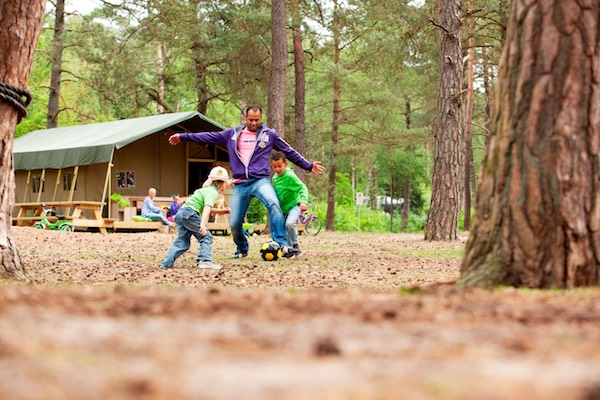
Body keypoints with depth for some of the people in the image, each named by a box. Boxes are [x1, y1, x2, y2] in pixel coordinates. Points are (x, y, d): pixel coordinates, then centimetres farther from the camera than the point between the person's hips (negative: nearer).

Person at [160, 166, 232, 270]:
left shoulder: (207, 189, 25)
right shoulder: (213, 193, -5)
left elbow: (207, 209, 38)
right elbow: (207, 208, -21)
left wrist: (221, 211, 34)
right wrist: (203, 224, -33)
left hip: (181, 212, 9)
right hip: (189, 213, -9)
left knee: (182, 242, 12)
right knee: (206, 236, -4)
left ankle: (166, 263, 9)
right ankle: (205, 260, -17)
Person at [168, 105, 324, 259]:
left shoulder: (270, 134, 9)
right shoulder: (232, 134, 12)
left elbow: (290, 153, 15)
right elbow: (209, 137, 16)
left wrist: (309, 165, 12)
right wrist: (183, 137, 15)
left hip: (260, 181, -3)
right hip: (240, 185, 3)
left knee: (273, 203, -33)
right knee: (234, 223, 2)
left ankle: (282, 244, -33)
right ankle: (241, 250, 30)